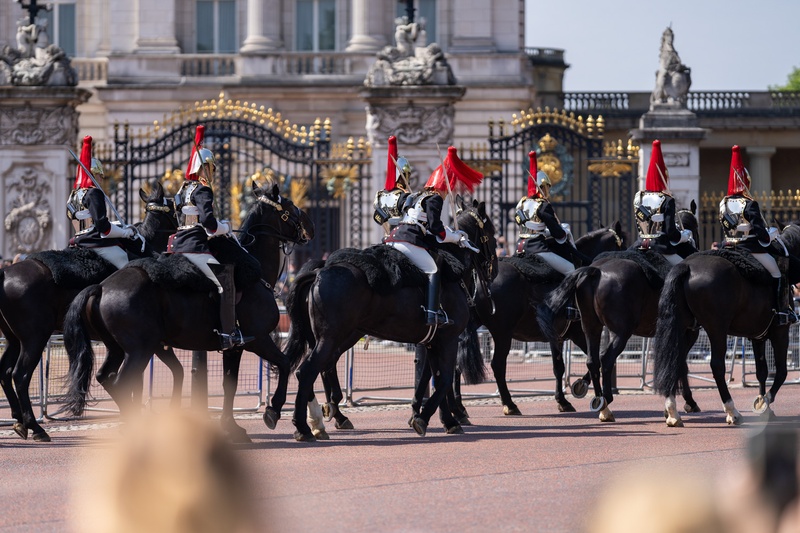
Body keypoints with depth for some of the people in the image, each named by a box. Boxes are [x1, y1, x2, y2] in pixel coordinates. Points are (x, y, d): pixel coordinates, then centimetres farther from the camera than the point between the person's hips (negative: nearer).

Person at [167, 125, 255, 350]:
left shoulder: (183, 190, 18)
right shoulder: (202, 191, -11)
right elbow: (208, 222, -22)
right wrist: (225, 228, -3)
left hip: (178, 246, 10)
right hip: (195, 248, -10)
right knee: (226, 281, -11)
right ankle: (228, 334, -18)